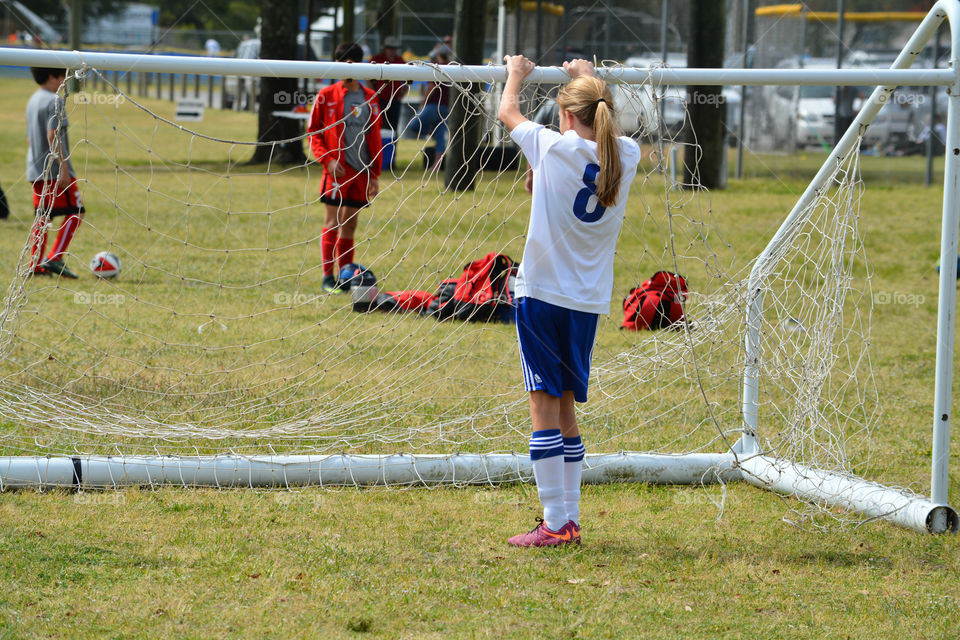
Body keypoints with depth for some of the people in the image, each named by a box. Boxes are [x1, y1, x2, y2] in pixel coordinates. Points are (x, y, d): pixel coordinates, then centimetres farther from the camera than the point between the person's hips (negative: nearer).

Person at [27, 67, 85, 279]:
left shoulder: (33, 101, 17)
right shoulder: (54, 102, -12)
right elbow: (53, 135, -21)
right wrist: (63, 167, -21)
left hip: (36, 171, 9)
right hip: (55, 171, -9)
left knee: (42, 216, 11)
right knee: (75, 213, -4)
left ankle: (35, 264, 7)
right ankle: (54, 258, -13)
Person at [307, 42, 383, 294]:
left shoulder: (370, 98, 10)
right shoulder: (326, 96, 1)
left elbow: (375, 137, 14)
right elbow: (313, 132, 3)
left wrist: (375, 174, 10)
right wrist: (327, 159, -11)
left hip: (361, 171, 3)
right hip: (337, 170, -3)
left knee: (350, 225, 9)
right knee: (332, 223, -6)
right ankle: (328, 277, -2)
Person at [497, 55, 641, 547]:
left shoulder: (554, 147, -10)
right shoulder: (626, 156, 2)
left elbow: (507, 112, 8)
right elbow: (606, 127, 28)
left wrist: (516, 74, 28)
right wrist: (589, 78, 43)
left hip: (543, 294, -5)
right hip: (590, 300, 5)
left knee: (545, 404, -4)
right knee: (566, 406, 14)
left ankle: (556, 523, -8)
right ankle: (569, 519, 14)